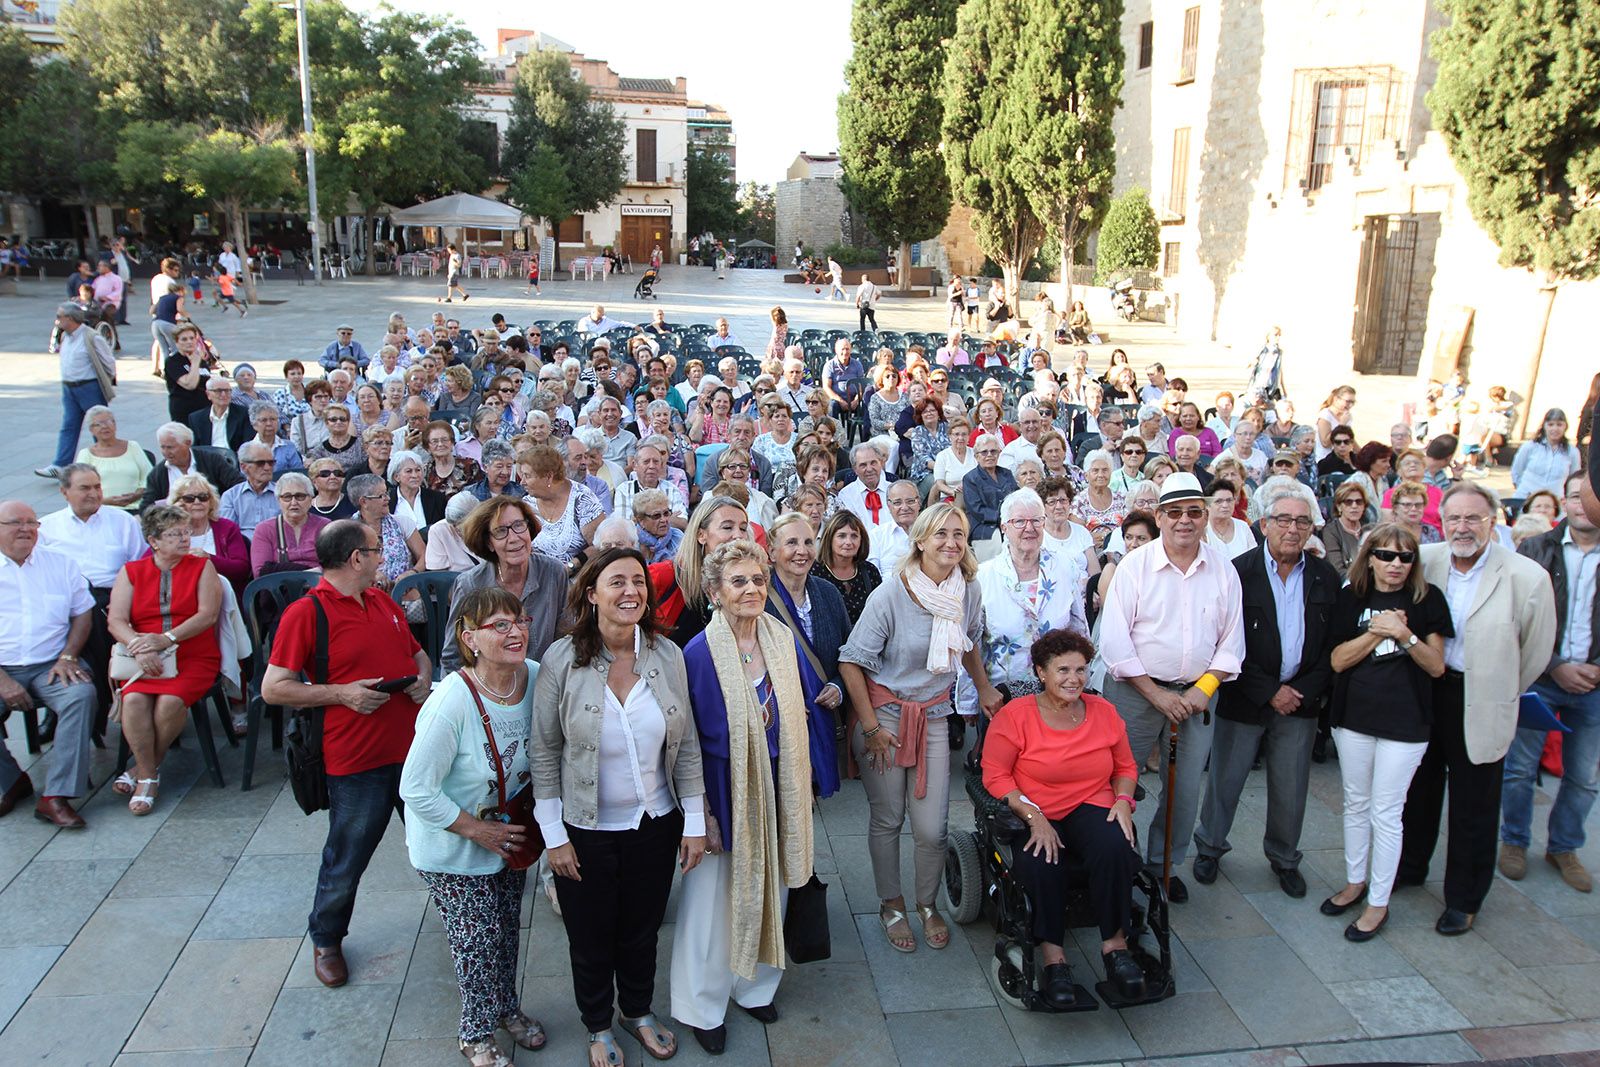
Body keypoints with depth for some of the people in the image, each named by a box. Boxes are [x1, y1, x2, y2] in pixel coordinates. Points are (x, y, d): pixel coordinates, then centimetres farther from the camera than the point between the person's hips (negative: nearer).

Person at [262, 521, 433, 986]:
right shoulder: (306, 612, -11)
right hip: (355, 761, -6)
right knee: (346, 860, 9)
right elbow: (272, 688, -12)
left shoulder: (384, 602, 10)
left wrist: (423, 678, 1)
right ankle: (326, 940, 33)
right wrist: (341, 693, -19)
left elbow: (417, 652, 23)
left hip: (413, 749, 6)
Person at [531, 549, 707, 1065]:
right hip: (586, 831, -2)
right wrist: (554, 835, -9)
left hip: (656, 826, 2)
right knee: (591, 940, 18)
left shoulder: (667, 655, -9)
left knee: (642, 931, 22)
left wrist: (695, 822, -1)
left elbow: (686, 745, -1)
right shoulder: (562, 659, -16)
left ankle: (638, 1012, 50)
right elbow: (544, 753, -9)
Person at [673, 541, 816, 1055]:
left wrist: (804, 788, 8)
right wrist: (700, 815, -13)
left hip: (776, 793, 5)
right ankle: (703, 1007, 30)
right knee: (713, 900, 8)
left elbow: (797, 719, 8)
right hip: (723, 795, -5)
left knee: (768, 891, 19)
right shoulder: (698, 655, -17)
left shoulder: (783, 641, -2)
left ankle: (755, 987, 42)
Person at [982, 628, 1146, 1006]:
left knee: (1115, 848, -30)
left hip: (1091, 809, 3)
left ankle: (1114, 944, -14)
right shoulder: (1015, 715, -6)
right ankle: (1052, 955, -19)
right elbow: (995, 775, -8)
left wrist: (1123, 800, -3)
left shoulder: (1103, 711, 8)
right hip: (1030, 815, -3)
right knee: (1040, 863, -34)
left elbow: (1126, 767, 18)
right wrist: (1033, 816, -20)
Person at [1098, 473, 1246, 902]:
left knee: (1185, 788, 11)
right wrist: (1156, 694, -13)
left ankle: (1165, 864, 30)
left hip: (1197, 694, 3)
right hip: (1136, 691, -3)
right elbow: (1114, 640, -11)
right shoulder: (1135, 565, -8)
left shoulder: (1223, 571, 2)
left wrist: (1203, 689, -8)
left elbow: (1231, 642, 6)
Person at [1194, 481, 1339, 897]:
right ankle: (1210, 847, 30)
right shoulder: (1238, 572, -9)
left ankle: (1284, 858, 34)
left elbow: (1333, 645, 3)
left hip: (1301, 701, 3)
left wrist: (1305, 691, -8)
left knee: (1291, 788, 13)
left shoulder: (1326, 577, 2)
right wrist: (1269, 692, -14)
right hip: (1244, 699, -3)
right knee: (1225, 780, 9)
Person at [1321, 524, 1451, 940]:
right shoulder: (1352, 598, 1)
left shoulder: (1427, 599, -4)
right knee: (1356, 805, 15)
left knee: (1385, 813, 2)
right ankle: (1355, 882, 32)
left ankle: (1378, 902, 15)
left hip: (1404, 722, -3)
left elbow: (1436, 667, -4)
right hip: (1354, 716, 3)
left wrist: (1404, 634, -19)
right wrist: (1378, 631, -15)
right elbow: (1338, 659, -4)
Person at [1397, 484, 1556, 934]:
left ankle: (1463, 899, 28)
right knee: (1419, 788, 20)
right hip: (1425, 691, 4)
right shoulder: (1424, 560, -6)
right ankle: (1410, 866, 42)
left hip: (1481, 706, -3)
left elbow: (1536, 653, -6)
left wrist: (1498, 694, 5)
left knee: (1473, 809, 10)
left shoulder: (1527, 577, -16)